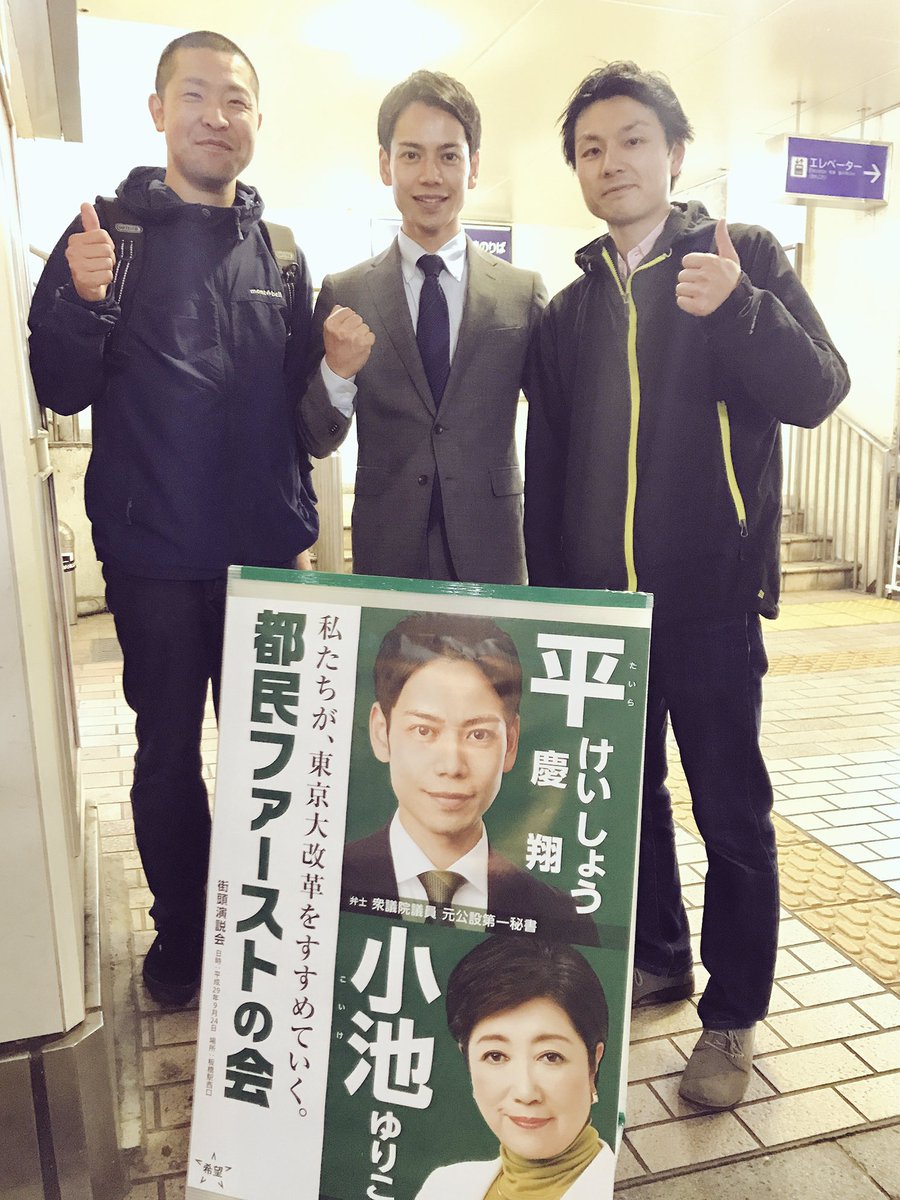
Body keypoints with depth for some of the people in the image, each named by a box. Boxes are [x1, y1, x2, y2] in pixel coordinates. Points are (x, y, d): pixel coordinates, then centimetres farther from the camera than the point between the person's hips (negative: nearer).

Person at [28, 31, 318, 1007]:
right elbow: (61, 391, -3)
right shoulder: (111, 230, 0)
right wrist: (82, 299, -21)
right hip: (154, 554, -2)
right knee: (168, 750, 9)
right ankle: (180, 933, 30)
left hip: (265, 548, 3)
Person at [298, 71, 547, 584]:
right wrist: (336, 374, -16)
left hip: (493, 560, 0)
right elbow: (319, 443, 2)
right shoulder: (343, 294, 1)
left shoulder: (525, 291, 0)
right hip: (386, 558, 0)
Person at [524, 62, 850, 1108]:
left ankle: (732, 1016, 21)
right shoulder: (569, 311, 12)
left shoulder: (744, 256, 2)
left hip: (708, 594, -4)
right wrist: (549, 597, 8)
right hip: (597, 598, 4)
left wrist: (738, 307, -26)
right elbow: (545, 469, 12)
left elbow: (818, 391, -9)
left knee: (731, 811, 3)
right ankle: (656, 956, 36)